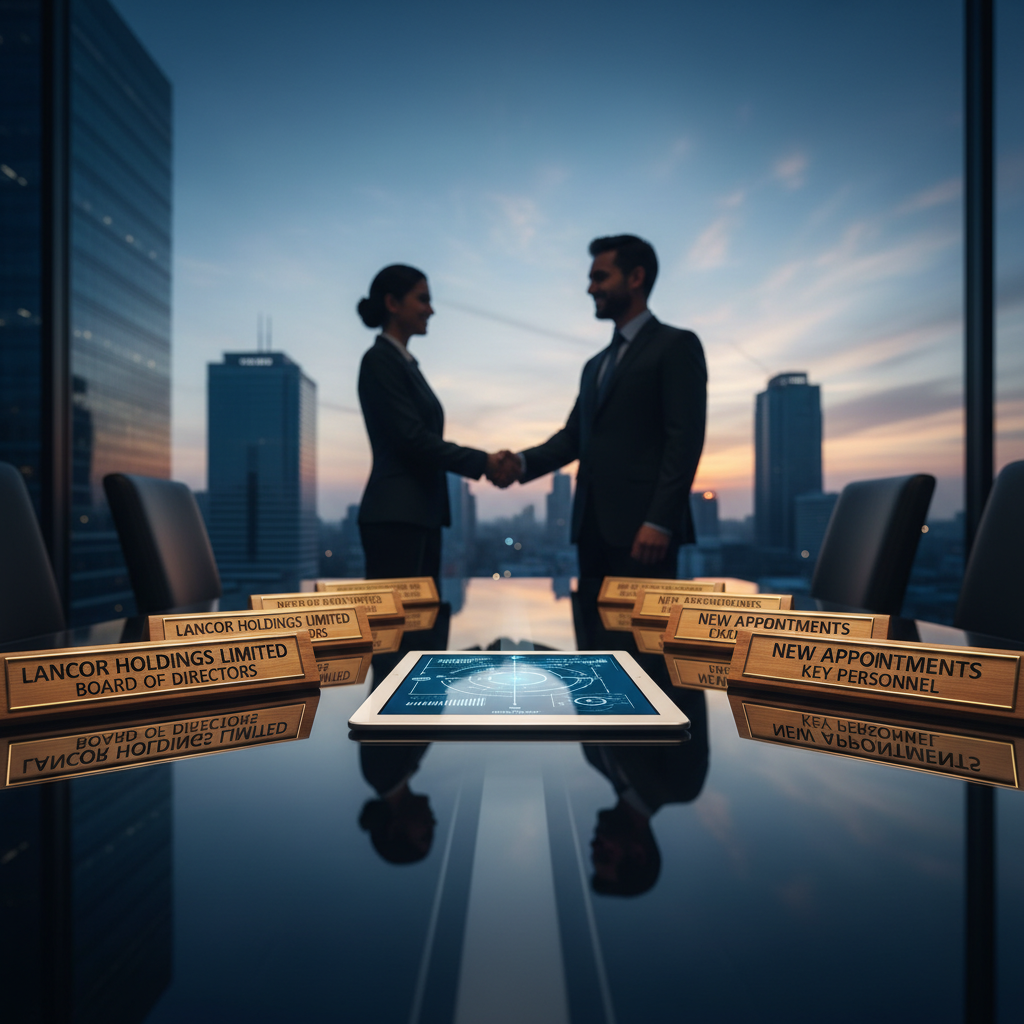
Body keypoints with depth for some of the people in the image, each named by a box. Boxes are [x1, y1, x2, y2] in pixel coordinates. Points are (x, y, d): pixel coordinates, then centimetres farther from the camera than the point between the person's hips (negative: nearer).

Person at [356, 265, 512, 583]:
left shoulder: (406, 362, 20)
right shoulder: (379, 359, -7)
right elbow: (411, 437, -15)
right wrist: (482, 463, -11)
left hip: (421, 515, 9)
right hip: (395, 517, -9)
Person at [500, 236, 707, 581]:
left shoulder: (676, 345, 1)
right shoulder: (596, 365, 24)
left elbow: (685, 439, -10)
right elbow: (573, 436, 16)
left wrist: (659, 522, -19)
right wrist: (523, 463, -2)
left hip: (642, 527, -7)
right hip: (593, 527, 7)